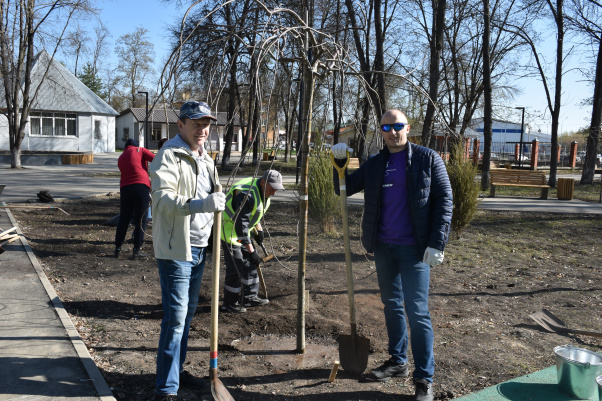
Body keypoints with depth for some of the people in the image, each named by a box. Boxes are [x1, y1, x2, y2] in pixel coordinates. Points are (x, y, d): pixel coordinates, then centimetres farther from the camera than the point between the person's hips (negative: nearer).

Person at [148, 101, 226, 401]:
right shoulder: (169, 155, -13)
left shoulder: (204, 158, 16)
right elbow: (163, 198, -27)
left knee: (188, 312, 16)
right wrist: (200, 204, -40)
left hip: (199, 247, 9)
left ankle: (177, 370, 31)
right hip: (176, 247, -9)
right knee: (176, 316, -8)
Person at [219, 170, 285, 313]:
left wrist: (258, 229, 9)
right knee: (235, 269, -8)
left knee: (250, 264, 12)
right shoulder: (247, 195, -32)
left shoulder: (262, 192, 0)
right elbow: (240, 225, -32)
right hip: (229, 231, -10)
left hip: (242, 230, 10)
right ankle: (230, 303, 7)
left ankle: (250, 297, 23)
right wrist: (251, 250, -30)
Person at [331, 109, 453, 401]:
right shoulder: (374, 164, 9)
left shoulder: (427, 159, -3)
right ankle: (398, 361, 31)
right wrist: (339, 162, -7)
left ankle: (424, 378, 7)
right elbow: (344, 189, 10)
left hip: (414, 248, -5)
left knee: (417, 311, -4)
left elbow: (444, 201, -7)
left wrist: (436, 243, -14)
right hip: (383, 247, 5)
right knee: (391, 305, 15)